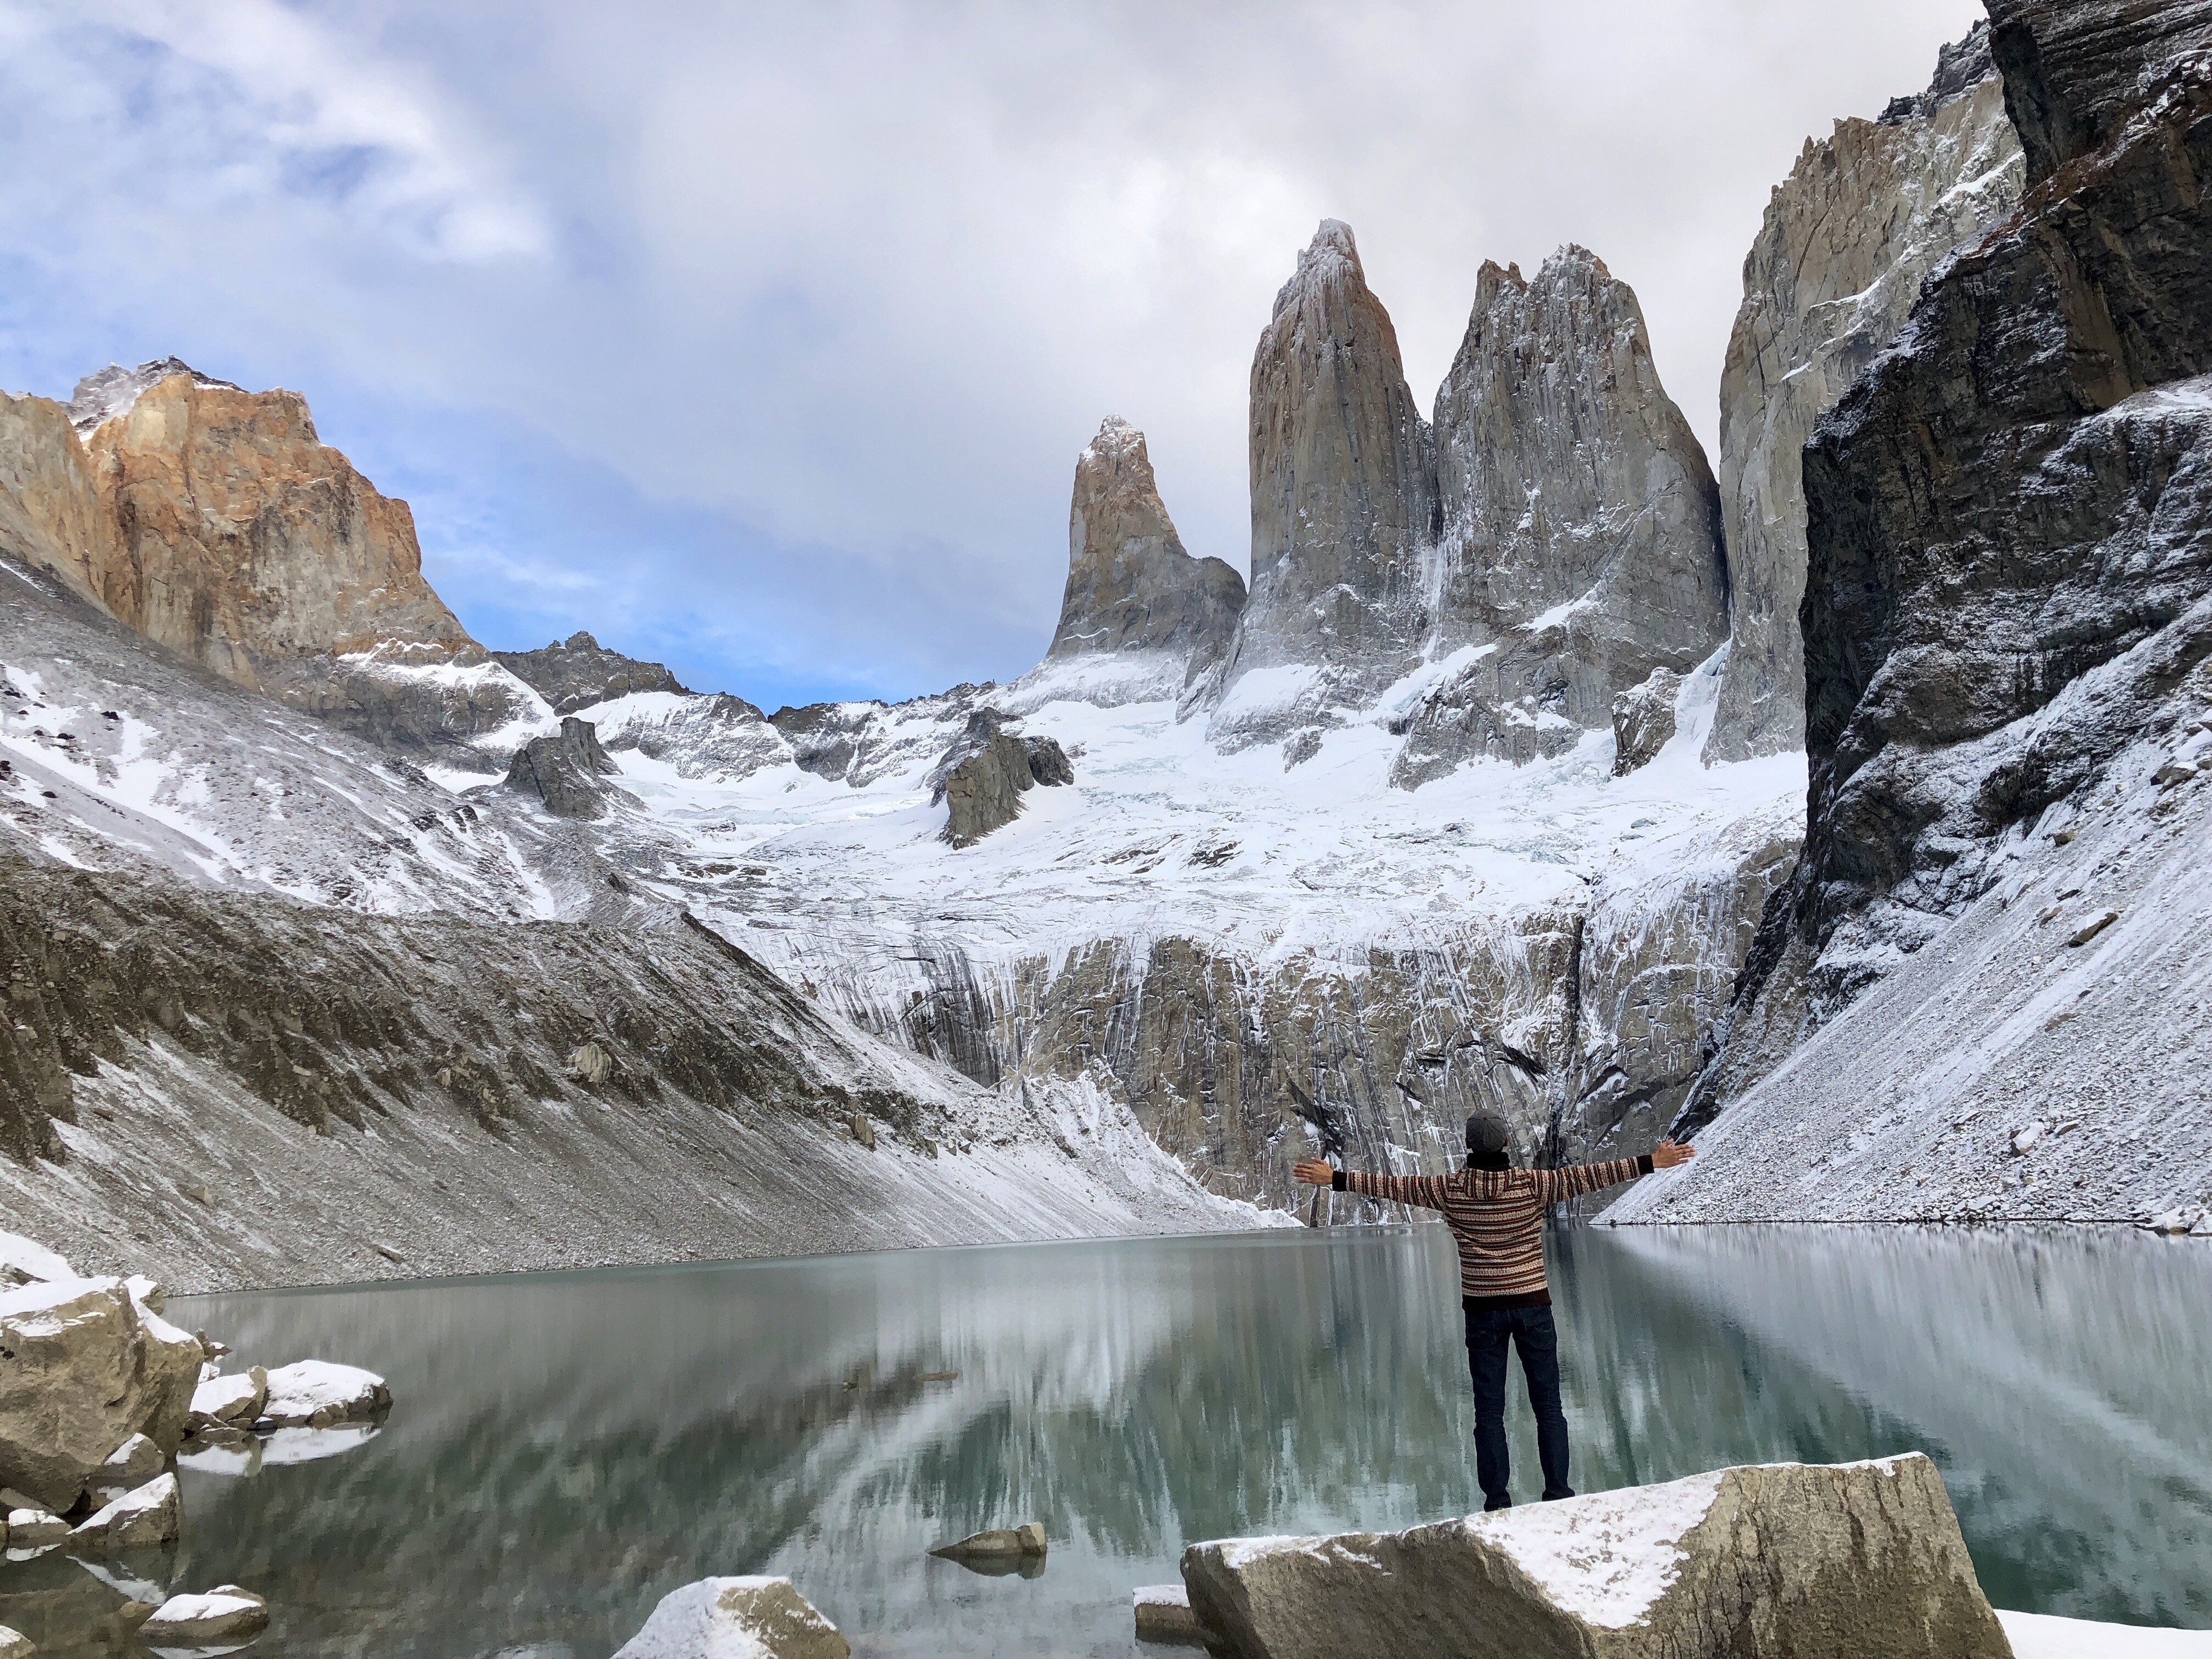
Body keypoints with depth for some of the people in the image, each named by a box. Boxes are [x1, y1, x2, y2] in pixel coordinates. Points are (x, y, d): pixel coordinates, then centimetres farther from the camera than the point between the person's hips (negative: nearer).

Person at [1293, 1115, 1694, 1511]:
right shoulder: (1533, 1184, -8)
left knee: (1489, 1410, 7)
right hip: (1533, 1305, 0)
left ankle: (1497, 1500, 8)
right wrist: (1652, 1162, -1)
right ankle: (1558, 1493, 13)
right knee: (1548, 1405, 11)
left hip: (1483, 1310, 0)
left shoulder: (1450, 1189, -6)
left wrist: (1335, 1179, 8)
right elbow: (1587, 1176, -7)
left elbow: (1392, 1185, -1)